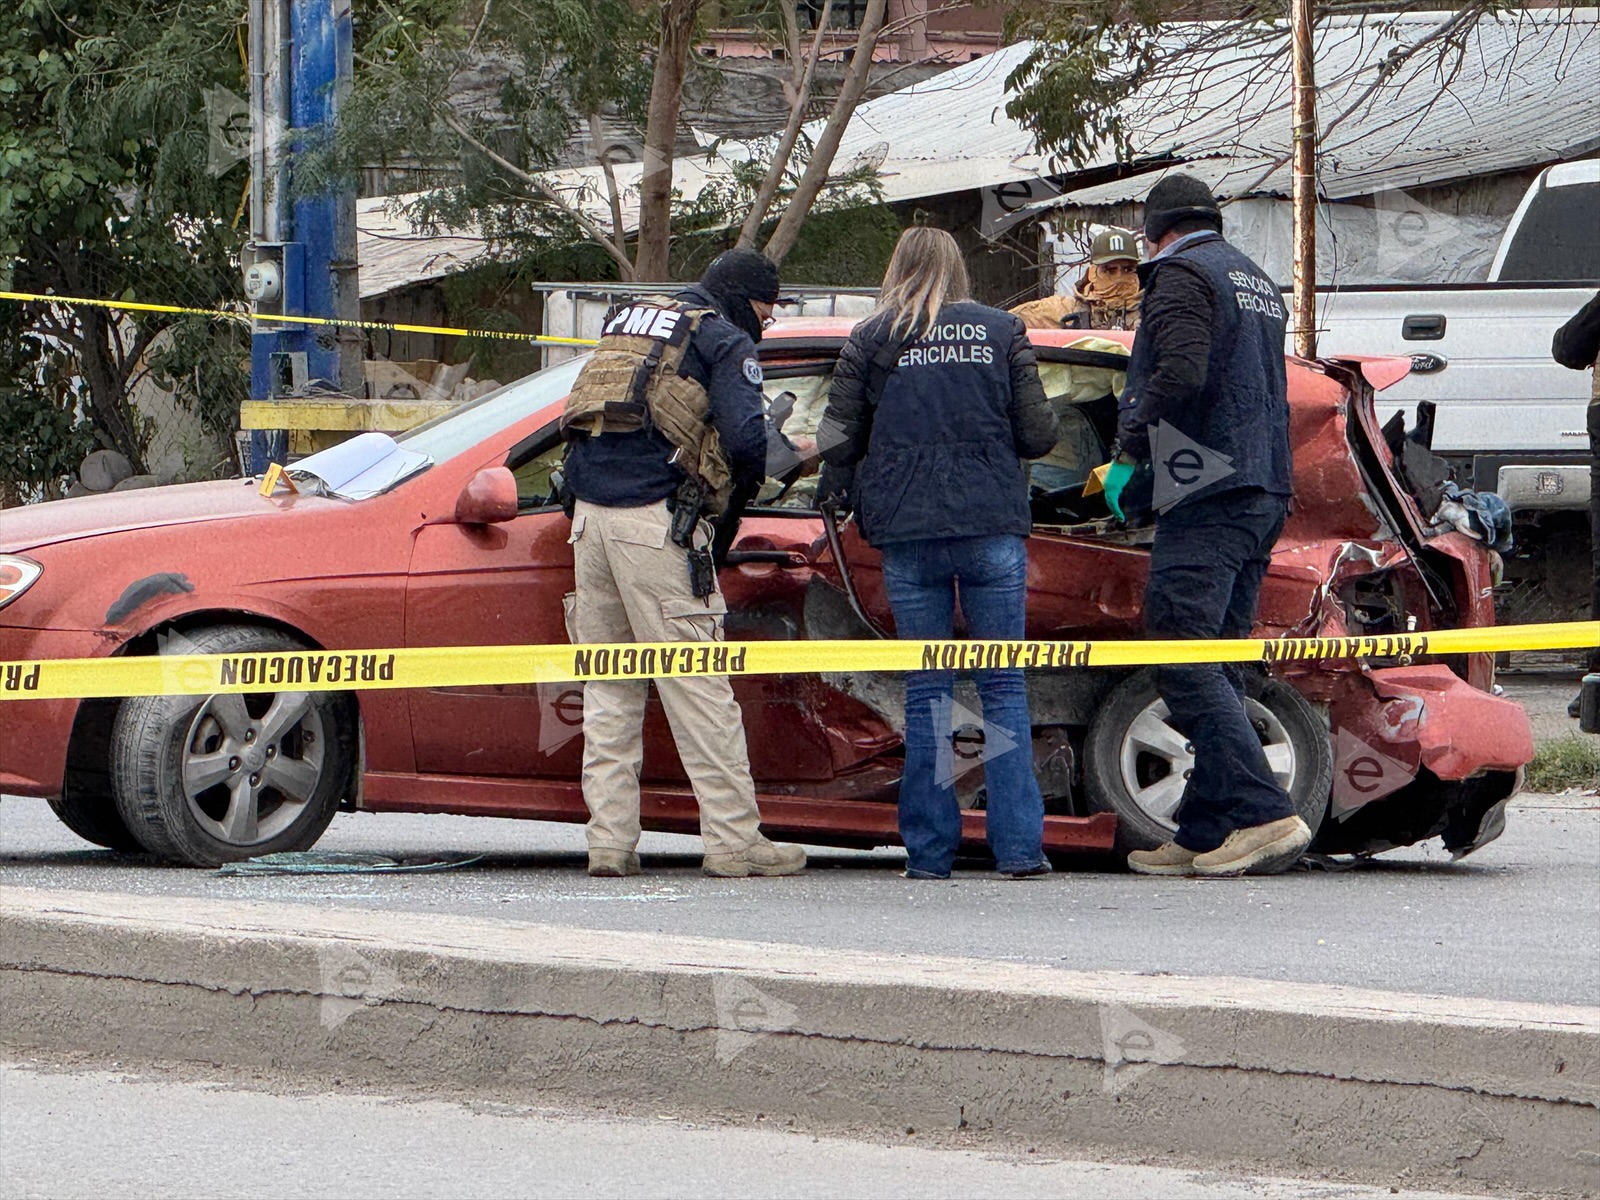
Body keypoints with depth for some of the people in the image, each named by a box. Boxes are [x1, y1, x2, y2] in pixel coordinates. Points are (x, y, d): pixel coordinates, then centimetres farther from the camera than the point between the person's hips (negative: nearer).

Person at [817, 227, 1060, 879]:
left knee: (926, 691, 6)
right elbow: (1038, 433, 2)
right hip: (993, 530, 0)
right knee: (1003, 686, 4)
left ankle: (929, 850, 4)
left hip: (908, 536, 0)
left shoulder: (869, 342, 3)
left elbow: (836, 444, 0)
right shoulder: (1002, 332, 5)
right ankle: (1018, 845, -3)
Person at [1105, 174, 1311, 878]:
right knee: (1217, 665, 9)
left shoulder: (1180, 274, -5)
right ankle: (1203, 835, 7)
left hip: (1207, 501, -9)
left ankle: (1263, 814, -22)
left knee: (1181, 657, -12)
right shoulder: (1258, 282, 23)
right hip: (1267, 495, 9)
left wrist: (1129, 453, -8)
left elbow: (1180, 375, -21)